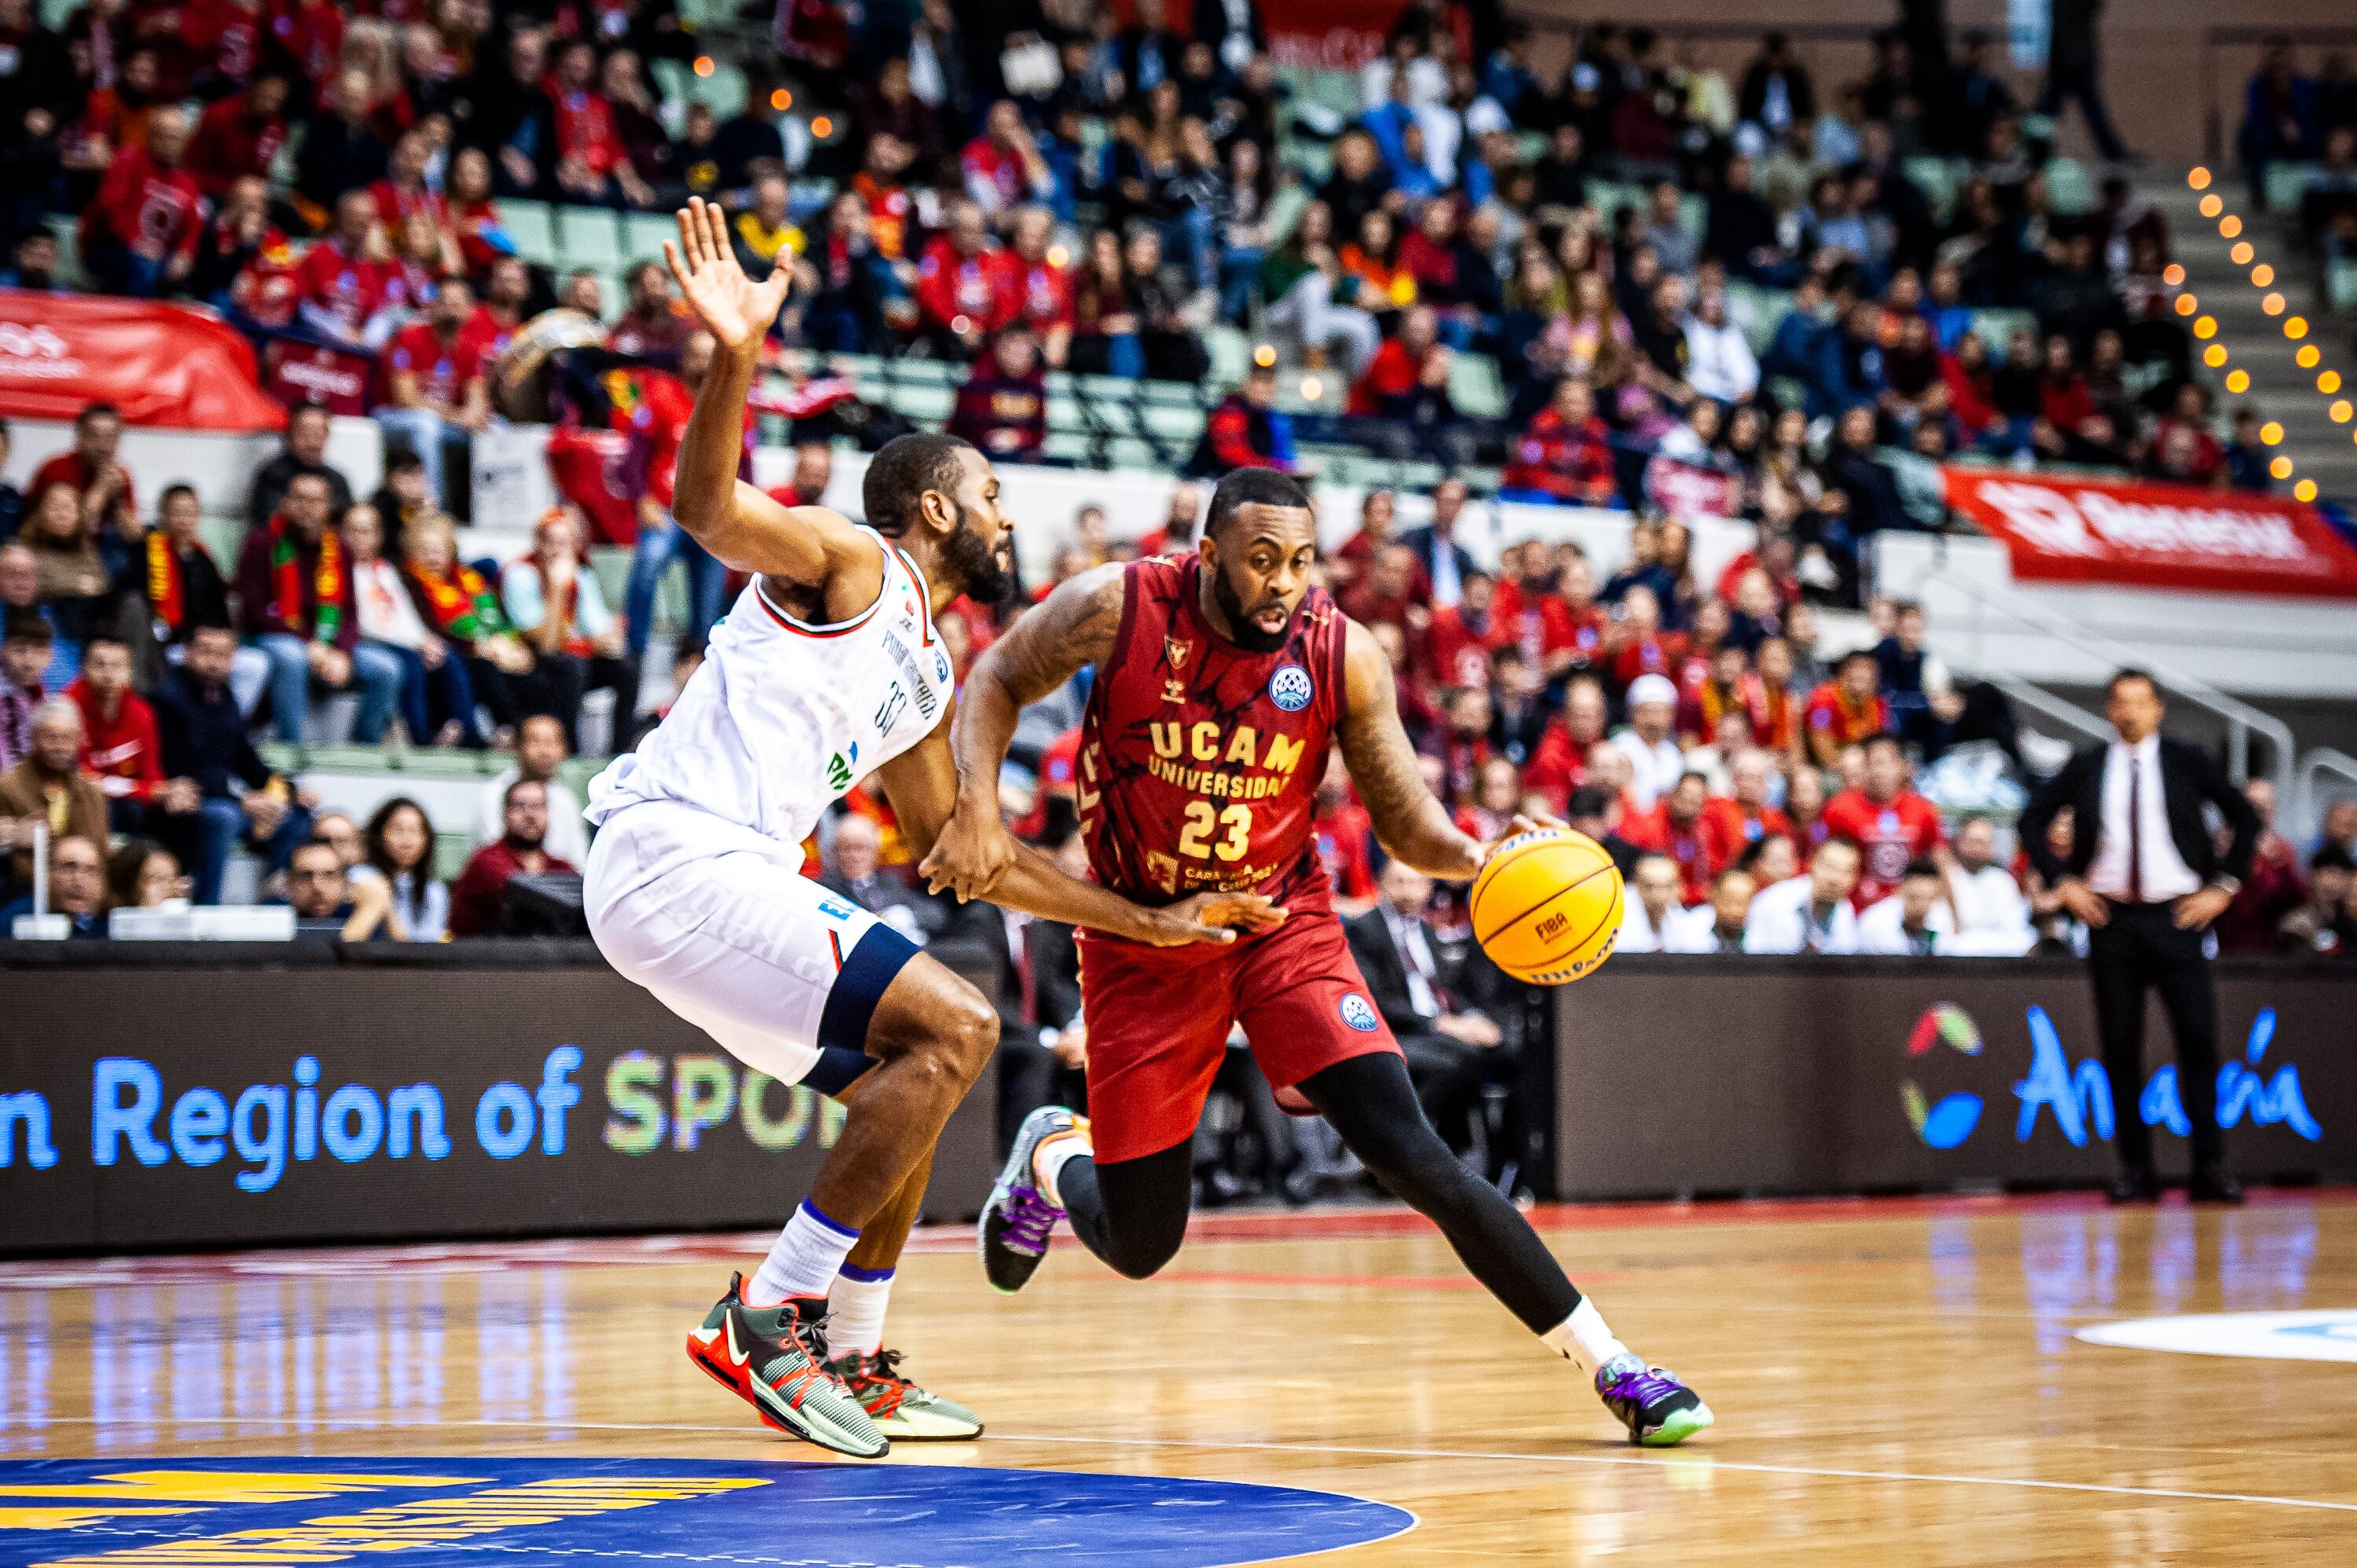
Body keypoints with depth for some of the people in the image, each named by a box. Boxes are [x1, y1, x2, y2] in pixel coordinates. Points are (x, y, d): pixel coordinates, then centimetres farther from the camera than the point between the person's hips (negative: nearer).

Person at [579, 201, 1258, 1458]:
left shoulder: (927, 679, 23)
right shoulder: (851, 561, -2)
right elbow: (709, 510, -20)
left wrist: (1148, 922, 30)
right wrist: (734, 360, -38)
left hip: (734, 875, 10)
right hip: (676, 853, -10)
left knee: (902, 1084, 20)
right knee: (952, 1029, -17)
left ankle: (846, 1358, 27)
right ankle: (768, 1317, -14)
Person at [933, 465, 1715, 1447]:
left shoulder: (1345, 657, -14)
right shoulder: (1118, 610, -17)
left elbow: (1406, 821, -7)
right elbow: (997, 681, -1)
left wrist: (1477, 858, -30)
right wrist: (977, 811, -18)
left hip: (1283, 923, 0)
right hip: (1143, 935, 0)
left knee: (1412, 1156, -17)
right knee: (1139, 1245, 4)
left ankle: (1610, 1366, -10)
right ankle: (1051, 1157, 42)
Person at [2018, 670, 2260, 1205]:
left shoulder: (2187, 760, 5)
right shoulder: (2085, 766, 7)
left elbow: (2245, 818, 9)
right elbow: (2032, 821, 13)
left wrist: (2223, 886, 2)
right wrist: (2063, 882, 2)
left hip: (2177, 917, -1)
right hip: (2111, 916, 1)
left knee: (2199, 1039, -8)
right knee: (2120, 1046, 1)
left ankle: (2210, 1168, -3)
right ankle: (2135, 1170, 6)